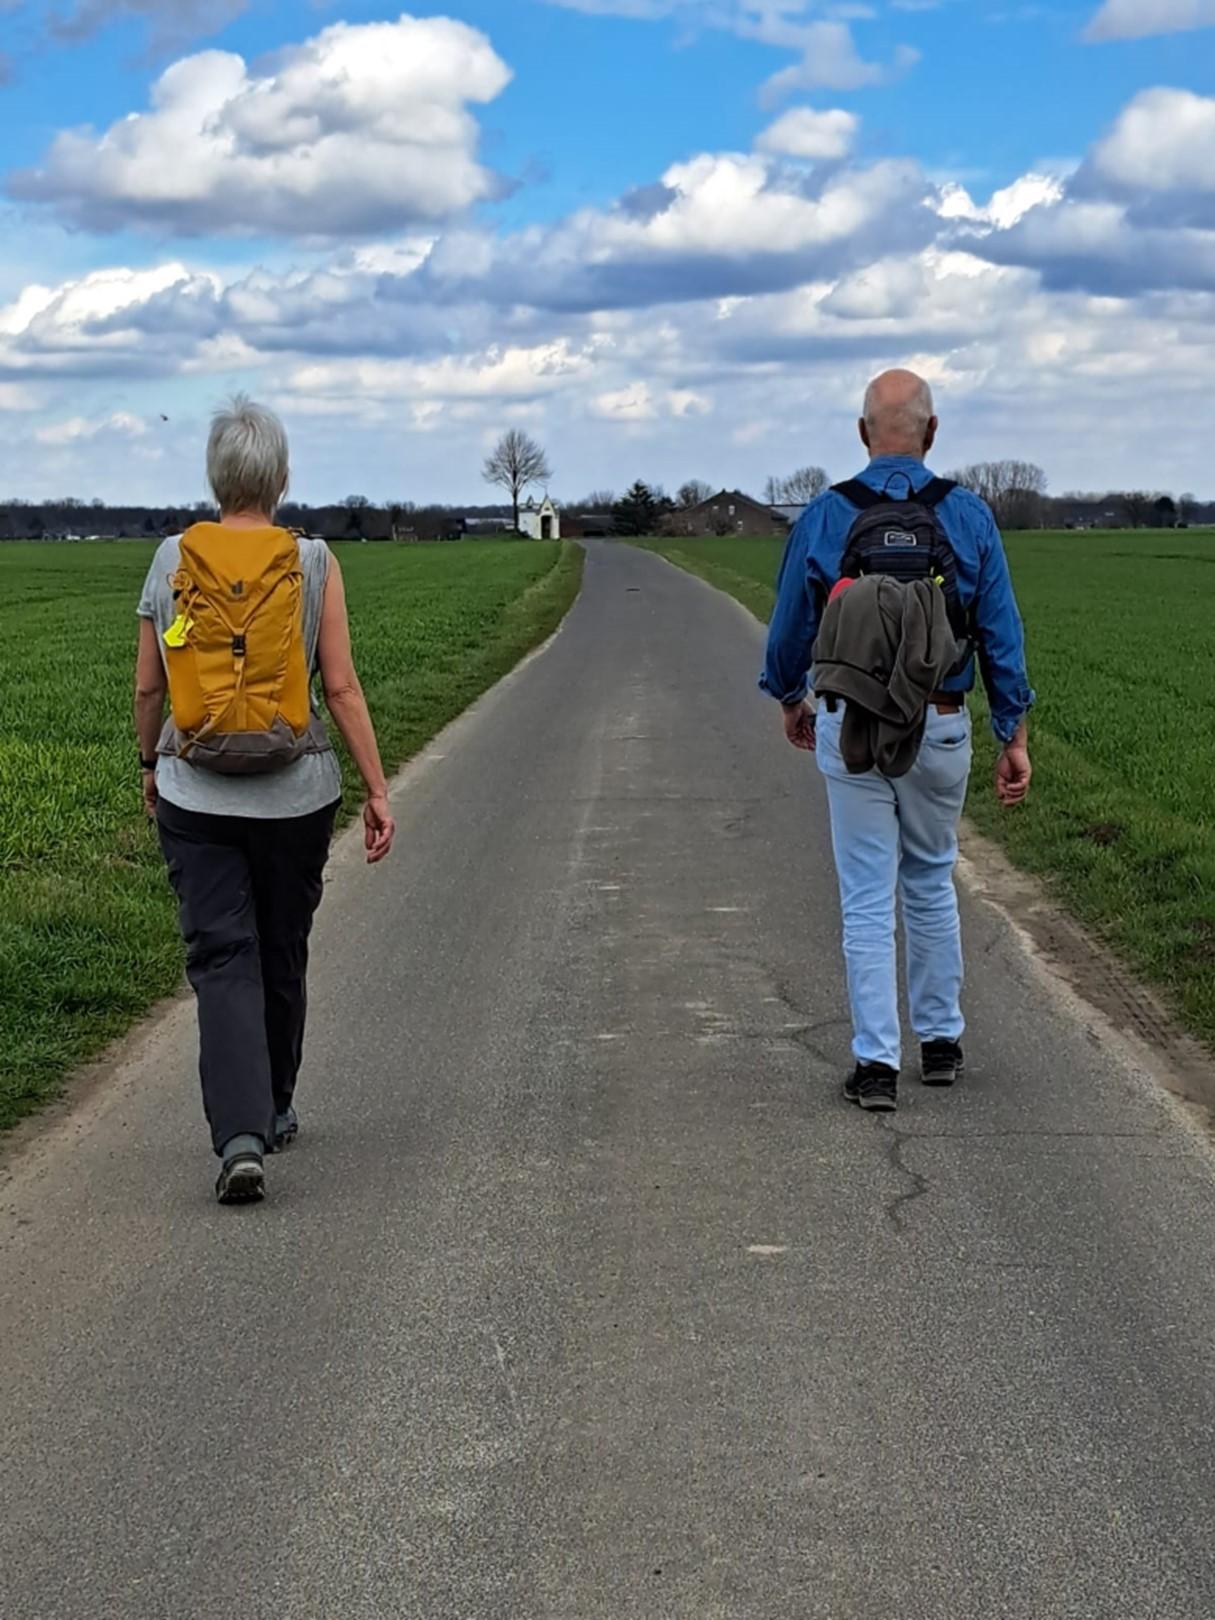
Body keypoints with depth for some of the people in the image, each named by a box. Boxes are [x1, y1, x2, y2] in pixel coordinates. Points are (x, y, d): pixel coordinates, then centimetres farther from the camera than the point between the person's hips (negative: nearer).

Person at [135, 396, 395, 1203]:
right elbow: (342, 687, -8)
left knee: (223, 960, -1)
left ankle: (240, 1137, -17)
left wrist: (150, 762, 22)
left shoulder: (172, 561, -2)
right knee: (282, 956, 17)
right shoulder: (313, 563, -6)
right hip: (295, 798, 0)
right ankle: (272, 1112, 33)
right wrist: (378, 790, -2)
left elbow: (148, 687, 5)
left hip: (195, 798, 0)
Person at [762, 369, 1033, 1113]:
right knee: (931, 883, 20)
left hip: (849, 729, -1)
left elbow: (791, 627, 4)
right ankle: (942, 1040, 27)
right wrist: (1016, 737, 2)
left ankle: (877, 1063, 3)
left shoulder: (824, 518, -5)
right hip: (939, 730, 1)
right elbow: (1002, 635, -3)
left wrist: (791, 700, 22)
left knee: (868, 898, 4)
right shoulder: (969, 517, -4)